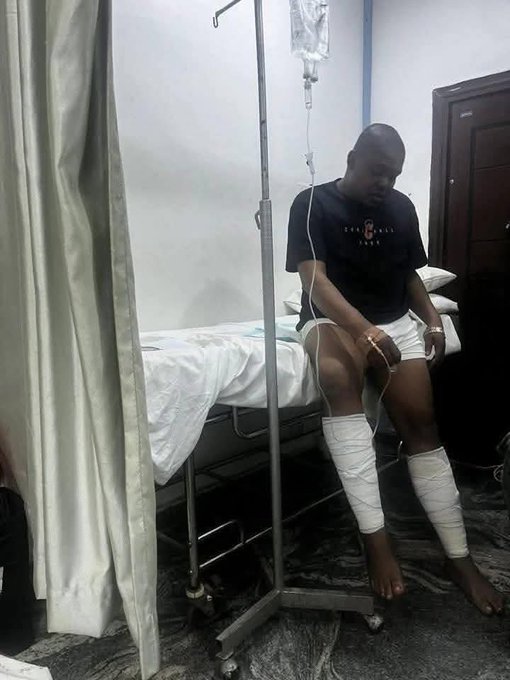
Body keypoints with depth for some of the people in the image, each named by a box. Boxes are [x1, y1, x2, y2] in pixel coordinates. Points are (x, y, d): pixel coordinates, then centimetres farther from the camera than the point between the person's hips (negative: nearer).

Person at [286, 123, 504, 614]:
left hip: (394, 322, 5)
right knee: (337, 371, -38)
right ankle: (374, 535, -33)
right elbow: (314, 280, -16)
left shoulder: (402, 208, 12)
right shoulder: (313, 204, -3)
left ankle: (459, 556, 1)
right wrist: (363, 330, -31)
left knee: (420, 422, -12)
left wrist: (432, 318, 1)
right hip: (332, 320, -4)